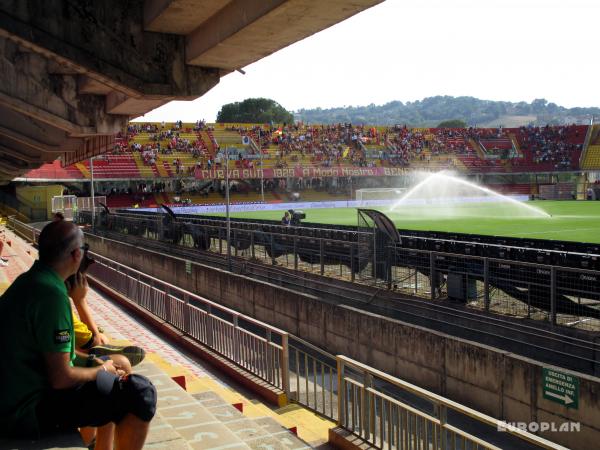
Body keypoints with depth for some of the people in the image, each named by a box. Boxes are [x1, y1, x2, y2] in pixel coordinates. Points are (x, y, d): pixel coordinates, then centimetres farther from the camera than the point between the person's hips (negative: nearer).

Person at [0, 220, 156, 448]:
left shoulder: (28, 280, 6)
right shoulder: (51, 294, -25)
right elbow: (61, 378, -24)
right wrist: (101, 370, -7)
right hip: (28, 412, -10)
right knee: (140, 393, -18)